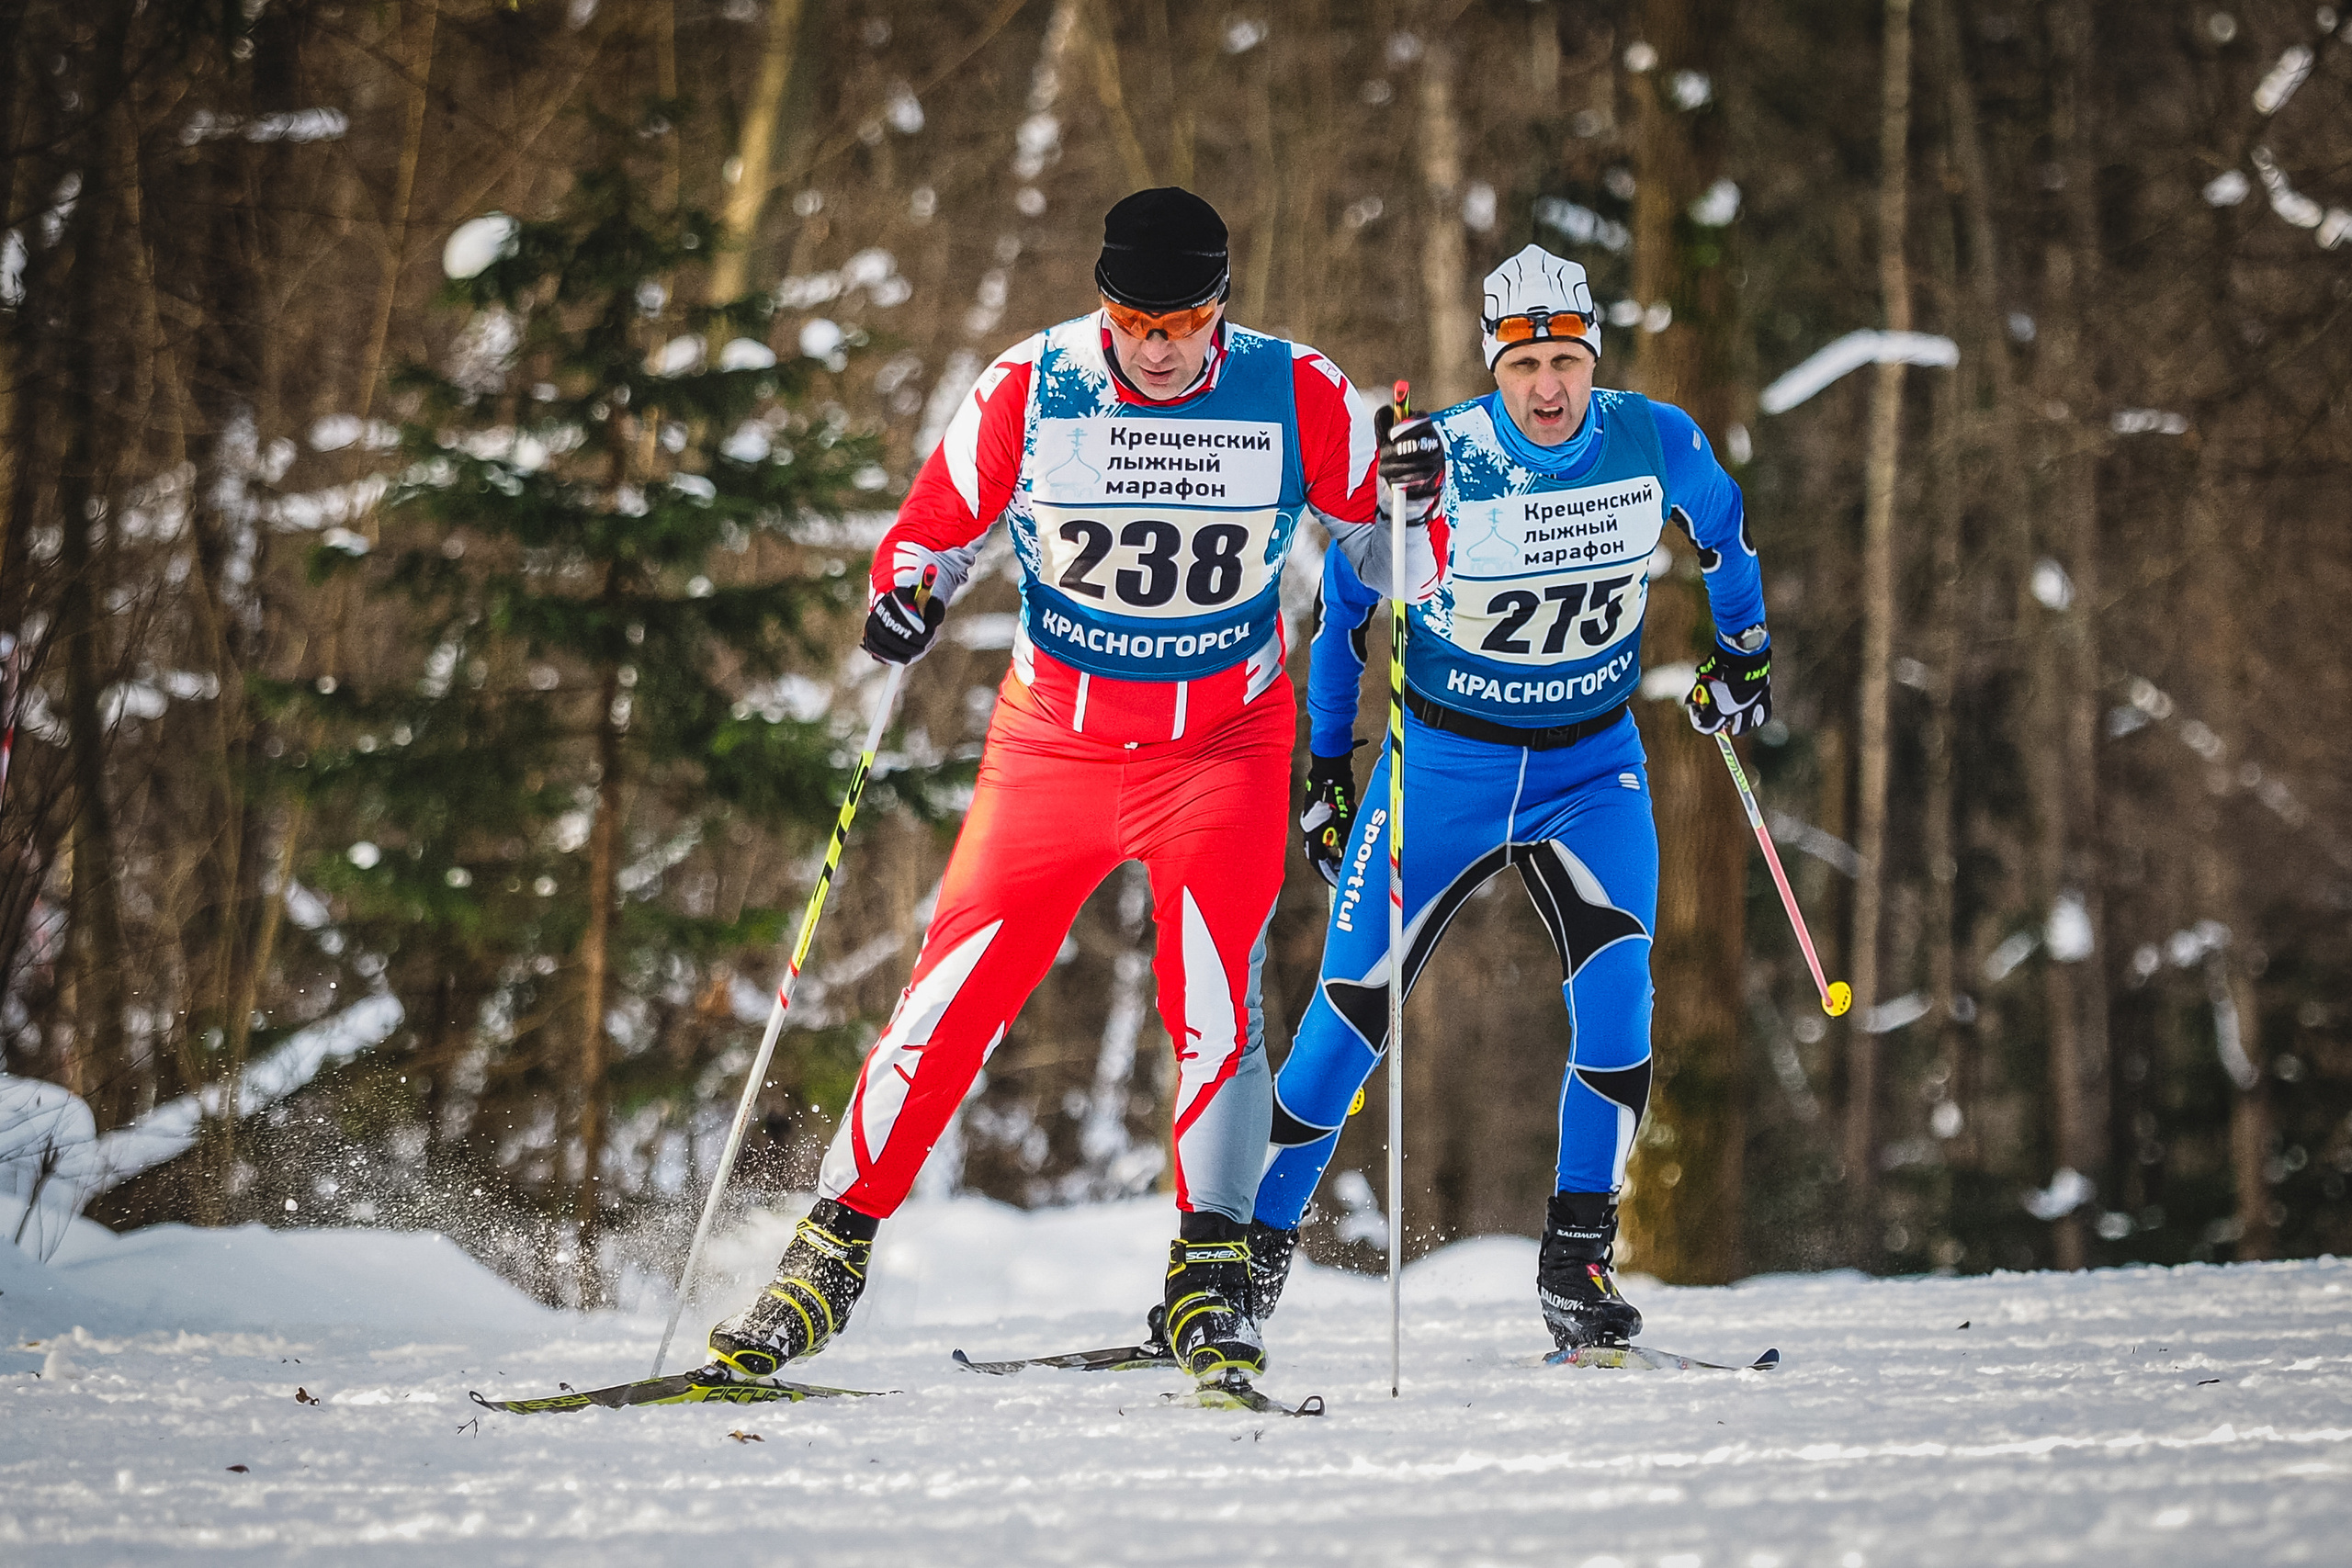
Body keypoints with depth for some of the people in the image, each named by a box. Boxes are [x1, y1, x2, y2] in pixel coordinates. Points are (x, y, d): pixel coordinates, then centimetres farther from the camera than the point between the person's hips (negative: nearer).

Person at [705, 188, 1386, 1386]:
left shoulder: (1297, 398, -12)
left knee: (1214, 994, -19)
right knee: (956, 993, -4)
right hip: (1054, 737, 1)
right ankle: (834, 1248, 9)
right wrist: (904, 595, -18)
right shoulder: (1027, 391, -11)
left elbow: (1378, 548, 0)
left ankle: (1210, 1277, -8)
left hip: (1223, 747, -1)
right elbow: (935, 527, 2)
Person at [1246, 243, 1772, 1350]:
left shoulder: (1656, 444, -14)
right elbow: (1342, 602, -2)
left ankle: (1576, 1260, -12)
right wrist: (1323, 767, 3)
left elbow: (1721, 527, 12)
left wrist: (1742, 653, 20)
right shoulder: (1436, 460, -19)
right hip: (1443, 764, -1)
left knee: (1616, 988, -20)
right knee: (1354, 1010, 0)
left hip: (1591, 768, 1)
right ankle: (1259, 1238, 19)